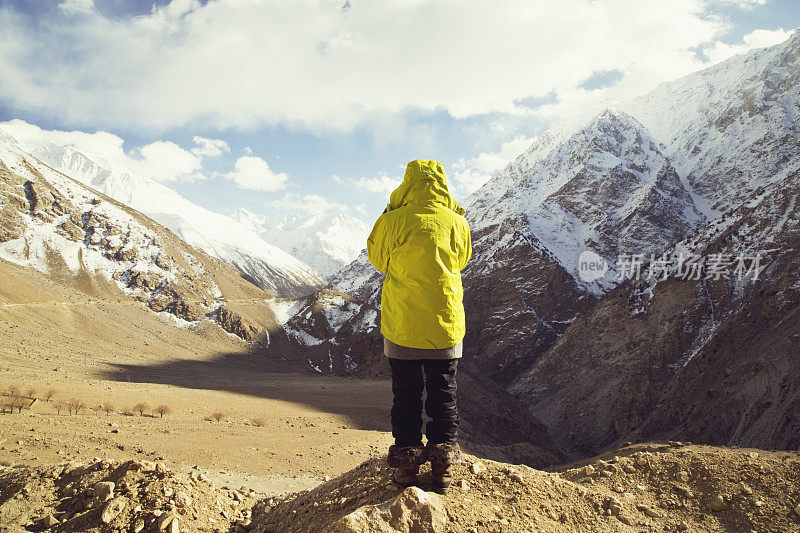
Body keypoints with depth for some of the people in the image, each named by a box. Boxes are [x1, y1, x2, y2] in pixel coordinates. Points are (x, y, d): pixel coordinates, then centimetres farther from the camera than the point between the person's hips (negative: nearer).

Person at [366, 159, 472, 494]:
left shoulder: (392, 221, -12)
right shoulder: (457, 223, -5)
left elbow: (378, 259, 6)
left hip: (401, 325, -1)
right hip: (446, 324, 1)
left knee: (405, 394, 13)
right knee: (443, 394, 14)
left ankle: (407, 464, 19)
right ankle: (443, 465, 19)